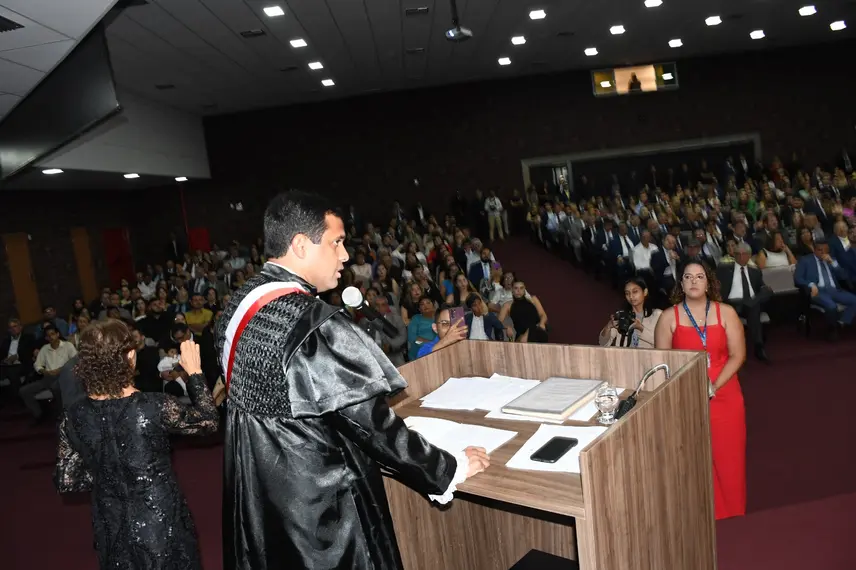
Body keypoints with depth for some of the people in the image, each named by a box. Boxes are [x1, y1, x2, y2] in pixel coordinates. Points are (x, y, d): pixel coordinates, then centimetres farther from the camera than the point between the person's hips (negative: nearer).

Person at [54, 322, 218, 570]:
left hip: (111, 528, 3)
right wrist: (195, 372, 0)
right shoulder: (155, 407, -25)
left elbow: (65, 482, -2)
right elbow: (208, 421, -7)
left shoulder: (73, 418, -14)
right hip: (161, 523, -3)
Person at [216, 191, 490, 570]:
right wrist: (450, 469, -11)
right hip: (315, 502, -8)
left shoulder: (242, 303, 0)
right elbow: (370, 421, -23)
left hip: (259, 493, 9)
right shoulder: (312, 323, -27)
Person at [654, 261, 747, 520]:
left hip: (724, 396, 1)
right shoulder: (668, 317, -2)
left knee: (727, 456, 7)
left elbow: (737, 355, -3)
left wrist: (715, 386, -14)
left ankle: (729, 513, 25)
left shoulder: (726, 313, 0)